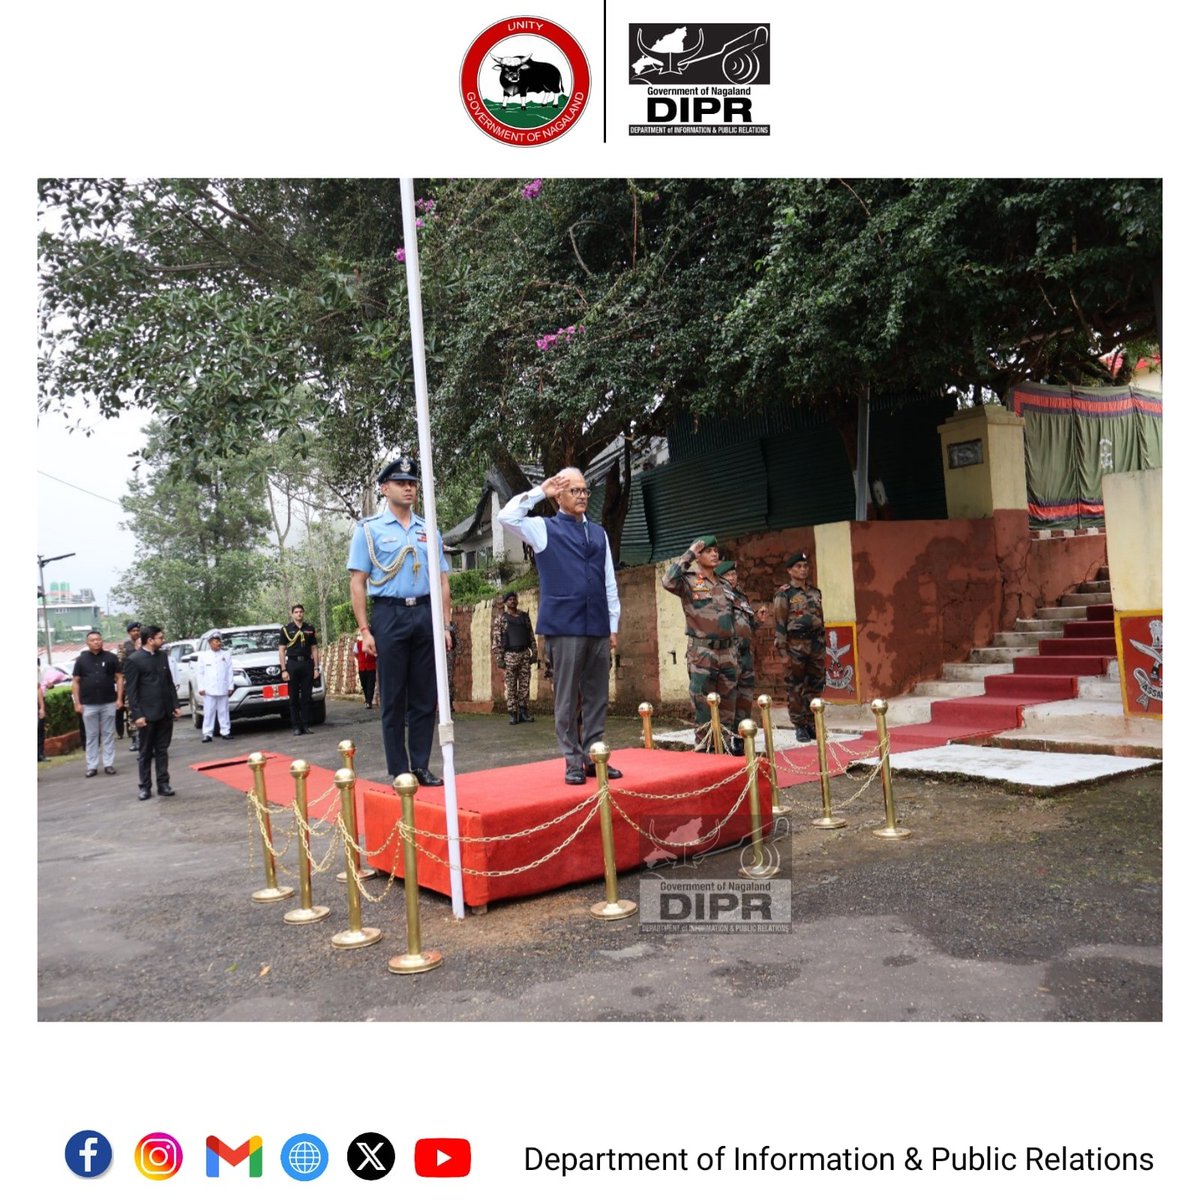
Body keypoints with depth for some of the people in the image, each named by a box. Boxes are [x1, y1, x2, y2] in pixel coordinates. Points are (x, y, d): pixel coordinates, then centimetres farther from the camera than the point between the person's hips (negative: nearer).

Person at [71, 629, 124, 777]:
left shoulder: (111, 657, 3)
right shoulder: (81, 659, 6)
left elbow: (119, 678, 5)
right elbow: (75, 682, 6)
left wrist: (119, 698, -3)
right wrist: (77, 703, -1)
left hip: (109, 703, 0)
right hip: (88, 705, 1)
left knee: (109, 735, 4)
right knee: (91, 736, 6)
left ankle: (109, 764, 10)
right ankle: (91, 766, 10)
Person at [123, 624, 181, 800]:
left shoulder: (162, 656, 9)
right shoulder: (134, 660, -8)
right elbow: (130, 690, -9)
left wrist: (175, 705, 7)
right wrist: (137, 715, -14)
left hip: (165, 713, 5)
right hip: (147, 714, -5)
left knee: (162, 751, 10)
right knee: (145, 753, 6)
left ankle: (163, 784, 15)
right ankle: (144, 787, 13)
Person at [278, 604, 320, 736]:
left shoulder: (310, 629, 10)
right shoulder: (286, 629, 3)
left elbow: (314, 649, 12)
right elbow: (282, 650, 1)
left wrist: (316, 668, 5)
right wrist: (283, 670, -7)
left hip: (307, 663, 2)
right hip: (292, 664, -2)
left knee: (307, 697, 3)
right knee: (293, 698, 0)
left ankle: (305, 725, 9)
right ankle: (296, 726, 2)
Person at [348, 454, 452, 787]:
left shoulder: (429, 530, 15)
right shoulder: (369, 529, 4)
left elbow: (442, 581, 15)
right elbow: (357, 582, 0)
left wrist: (445, 625, 7)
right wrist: (364, 629, -7)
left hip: (425, 613, 3)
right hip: (389, 614, -3)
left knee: (425, 696, 5)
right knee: (393, 698, 1)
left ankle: (421, 766, 13)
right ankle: (398, 771, 8)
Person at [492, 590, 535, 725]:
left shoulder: (524, 616, 12)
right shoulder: (501, 618, 1)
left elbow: (531, 635, 14)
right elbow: (496, 639, -3)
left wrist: (534, 653, 6)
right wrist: (499, 658, -9)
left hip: (524, 654, 3)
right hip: (510, 655, -3)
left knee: (524, 684, 3)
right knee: (510, 686, -2)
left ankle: (523, 711, 9)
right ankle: (512, 714, 1)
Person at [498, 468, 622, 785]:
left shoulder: (598, 533, 17)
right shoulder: (544, 528, 5)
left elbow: (610, 583, 16)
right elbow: (507, 516, -13)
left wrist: (614, 626, 12)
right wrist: (540, 491, -6)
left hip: (598, 628, 4)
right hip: (564, 627, -4)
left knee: (597, 697, 8)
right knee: (567, 698, 0)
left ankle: (594, 757, 16)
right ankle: (573, 761, 8)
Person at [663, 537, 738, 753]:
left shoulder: (724, 586, 17)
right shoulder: (689, 581, -2)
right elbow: (668, 581, -25)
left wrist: (735, 653, 17)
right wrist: (688, 554, -16)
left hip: (727, 652, 6)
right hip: (702, 653, -6)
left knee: (728, 704, 9)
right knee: (703, 705, -5)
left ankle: (727, 747, 17)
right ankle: (705, 749, 1)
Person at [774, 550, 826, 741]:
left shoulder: (815, 592, 13)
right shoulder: (784, 593, -4)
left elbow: (821, 619, 19)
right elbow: (779, 624, -8)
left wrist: (823, 645, 14)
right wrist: (783, 651, -13)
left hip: (816, 644, 5)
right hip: (796, 645, -5)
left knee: (816, 686, 8)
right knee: (796, 687, -1)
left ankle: (812, 724, 18)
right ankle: (799, 727, 6)